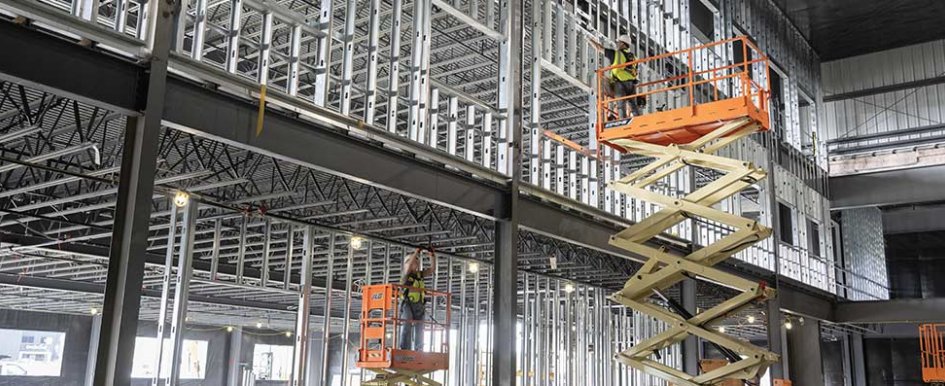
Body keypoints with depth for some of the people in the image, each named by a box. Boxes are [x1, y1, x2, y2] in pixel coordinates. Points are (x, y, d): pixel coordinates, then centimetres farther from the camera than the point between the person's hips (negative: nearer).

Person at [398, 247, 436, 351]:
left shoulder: (420, 274, 17)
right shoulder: (407, 273, 3)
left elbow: (432, 269, 9)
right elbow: (409, 265, -17)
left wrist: (432, 255, -3)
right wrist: (416, 252, -22)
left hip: (419, 305, 6)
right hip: (408, 304, -6)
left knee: (419, 330, 4)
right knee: (406, 328, -11)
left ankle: (418, 352, 7)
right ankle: (404, 350, -14)